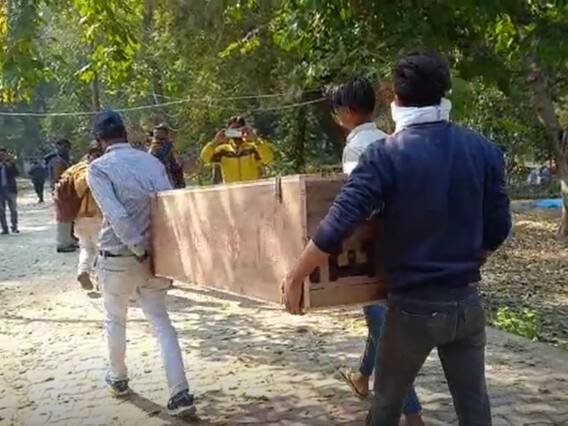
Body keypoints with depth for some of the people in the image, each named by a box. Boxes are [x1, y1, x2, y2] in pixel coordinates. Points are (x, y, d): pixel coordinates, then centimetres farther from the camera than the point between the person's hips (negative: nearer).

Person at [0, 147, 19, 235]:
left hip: (10, 189, 0)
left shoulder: (10, 163, 5)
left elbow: (16, 174, -6)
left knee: (13, 209, 1)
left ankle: (14, 227, 9)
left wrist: (9, 165, -17)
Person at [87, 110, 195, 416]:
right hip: (153, 253, 3)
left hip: (117, 256, -3)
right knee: (160, 320, 8)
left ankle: (118, 379, 38)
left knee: (115, 319, 20)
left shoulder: (98, 168, -9)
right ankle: (180, 393, 0)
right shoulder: (152, 162, 1)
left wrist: (141, 252, -15)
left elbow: (116, 215, -20)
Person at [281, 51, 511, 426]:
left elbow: (338, 226, -20)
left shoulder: (387, 155, -15)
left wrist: (295, 278, -9)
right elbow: (498, 228, 4)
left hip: (413, 306, -3)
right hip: (467, 302, 4)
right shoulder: (484, 150, -2)